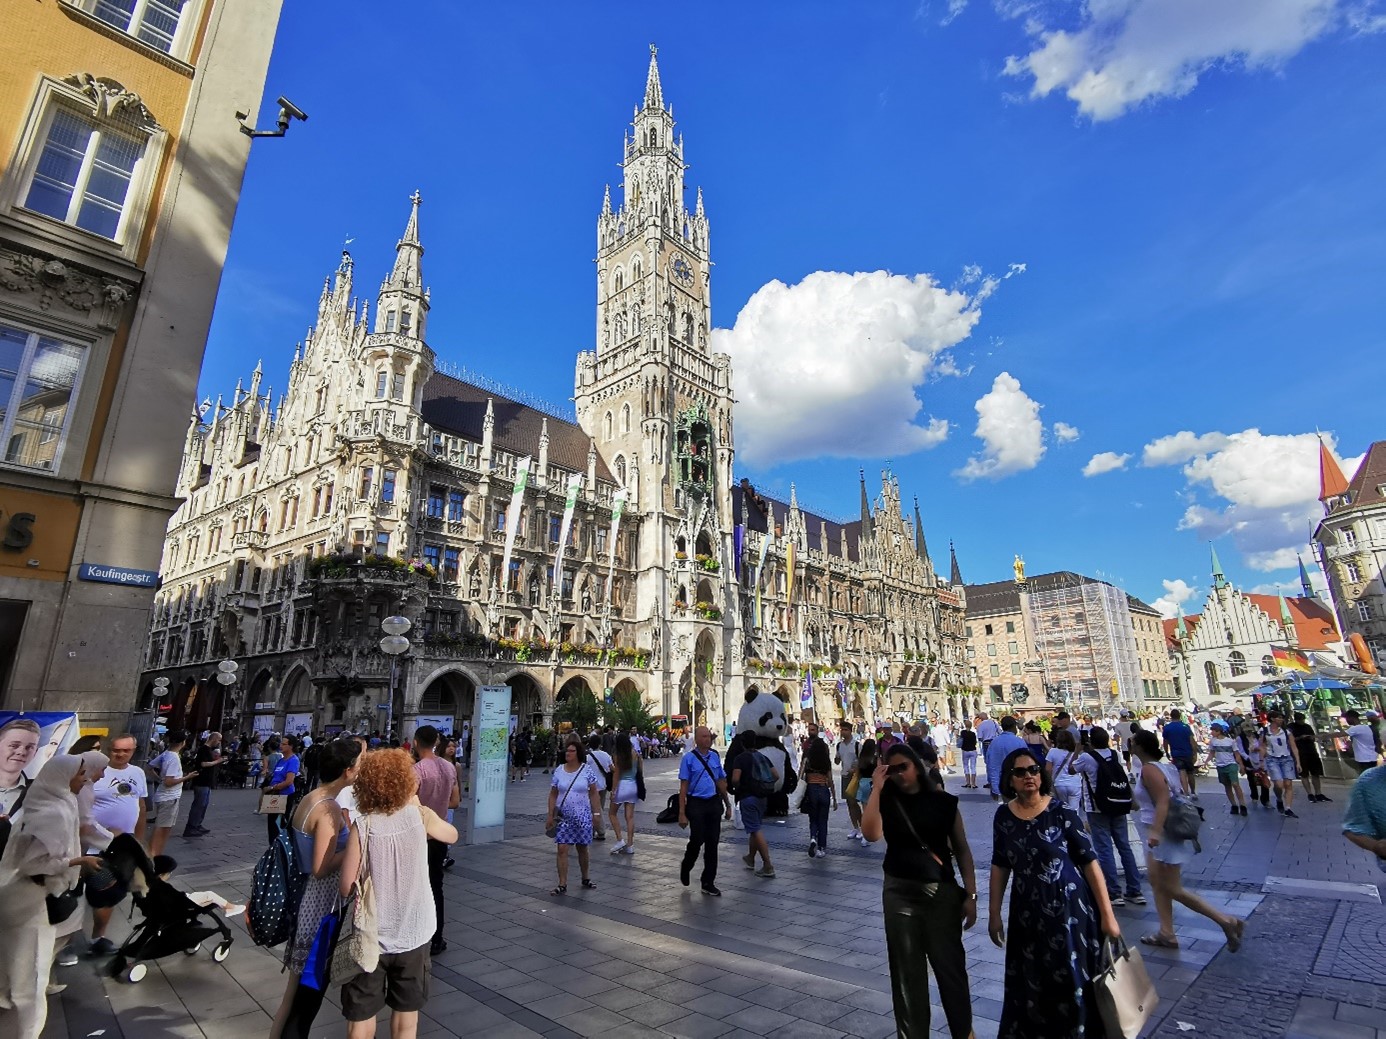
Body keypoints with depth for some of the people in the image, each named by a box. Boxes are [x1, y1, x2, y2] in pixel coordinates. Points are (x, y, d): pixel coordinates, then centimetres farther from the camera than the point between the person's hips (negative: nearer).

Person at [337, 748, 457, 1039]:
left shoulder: (363, 825, -16)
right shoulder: (420, 816, -11)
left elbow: (346, 887, -14)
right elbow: (452, 836, 9)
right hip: (413, 933, 1)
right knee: (406, 1014, 20)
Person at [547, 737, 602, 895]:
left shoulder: (586, 770, -5)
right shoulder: (558, 771, -1)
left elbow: (593, 794, -1)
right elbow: (553, 795, 4)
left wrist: (597, 813, -5)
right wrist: (550, 816, 0)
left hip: (582, 817, -1)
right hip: (563, 817, 1)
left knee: (582, 849, 12)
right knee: (562, 849, -6)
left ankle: (585, 879, 32)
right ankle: (562, 885, 3)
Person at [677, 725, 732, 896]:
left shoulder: (715, 756, 7)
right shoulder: (688, 758, -7)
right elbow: (683, 786, -8)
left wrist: (727, 805, 15)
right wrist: (682, 813, -11)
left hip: (714, 803, 4)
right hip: (696, 804, -4)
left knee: (712, 843, 7)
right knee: (697, 840, -3)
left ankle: (708, 883, 21)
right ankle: (685, 868, 29)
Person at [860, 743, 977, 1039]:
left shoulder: (944, 801, -4)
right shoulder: (886, 802, -4)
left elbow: (962, 850, 1)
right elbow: (871, 833, -23)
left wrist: (970, 895, -3)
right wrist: (876, 789, -22)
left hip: (942, 892, 0)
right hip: (899, 893, 1)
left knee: (951, 966, 9)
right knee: (907, 970, 12)